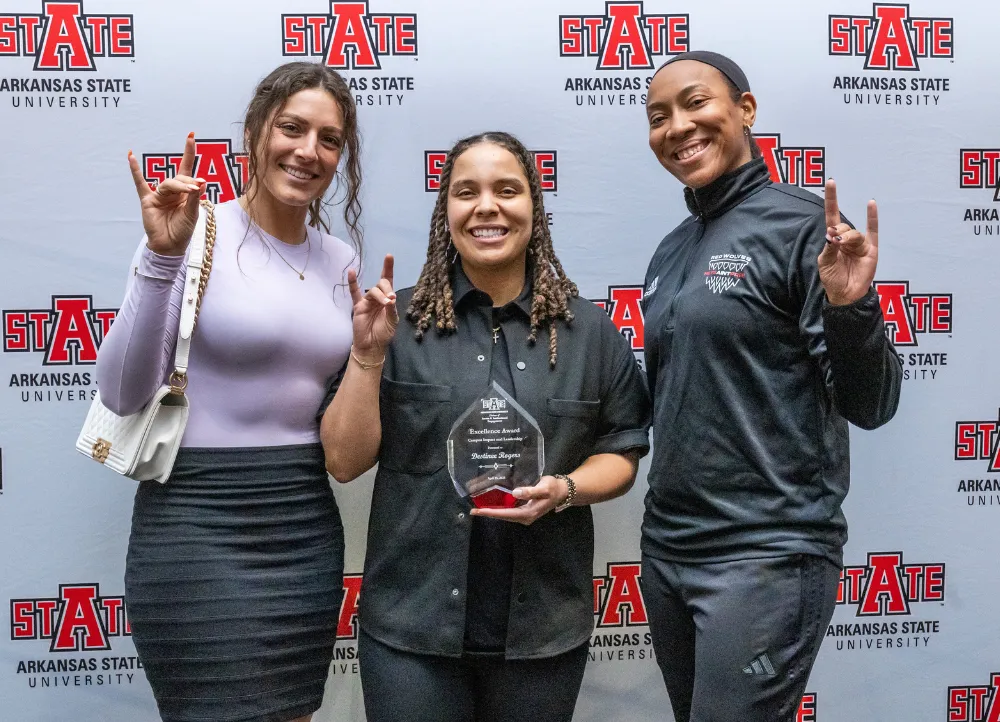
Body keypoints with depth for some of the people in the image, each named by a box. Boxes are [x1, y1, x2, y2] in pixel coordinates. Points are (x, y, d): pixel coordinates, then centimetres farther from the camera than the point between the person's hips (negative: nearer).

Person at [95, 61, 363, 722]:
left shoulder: (340, 258, 8)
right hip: (201, 523, -6)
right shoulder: (197, 233, -9)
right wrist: (161, 257, -23)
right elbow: (122, 394, -15)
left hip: (308, 525, 6)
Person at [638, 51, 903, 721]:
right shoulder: (671, 252, 10)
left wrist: (849, 306, -28)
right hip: (667, 546, 7)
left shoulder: (803, 225, -10)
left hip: (767, 556, -7)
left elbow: (869, 407, -13)